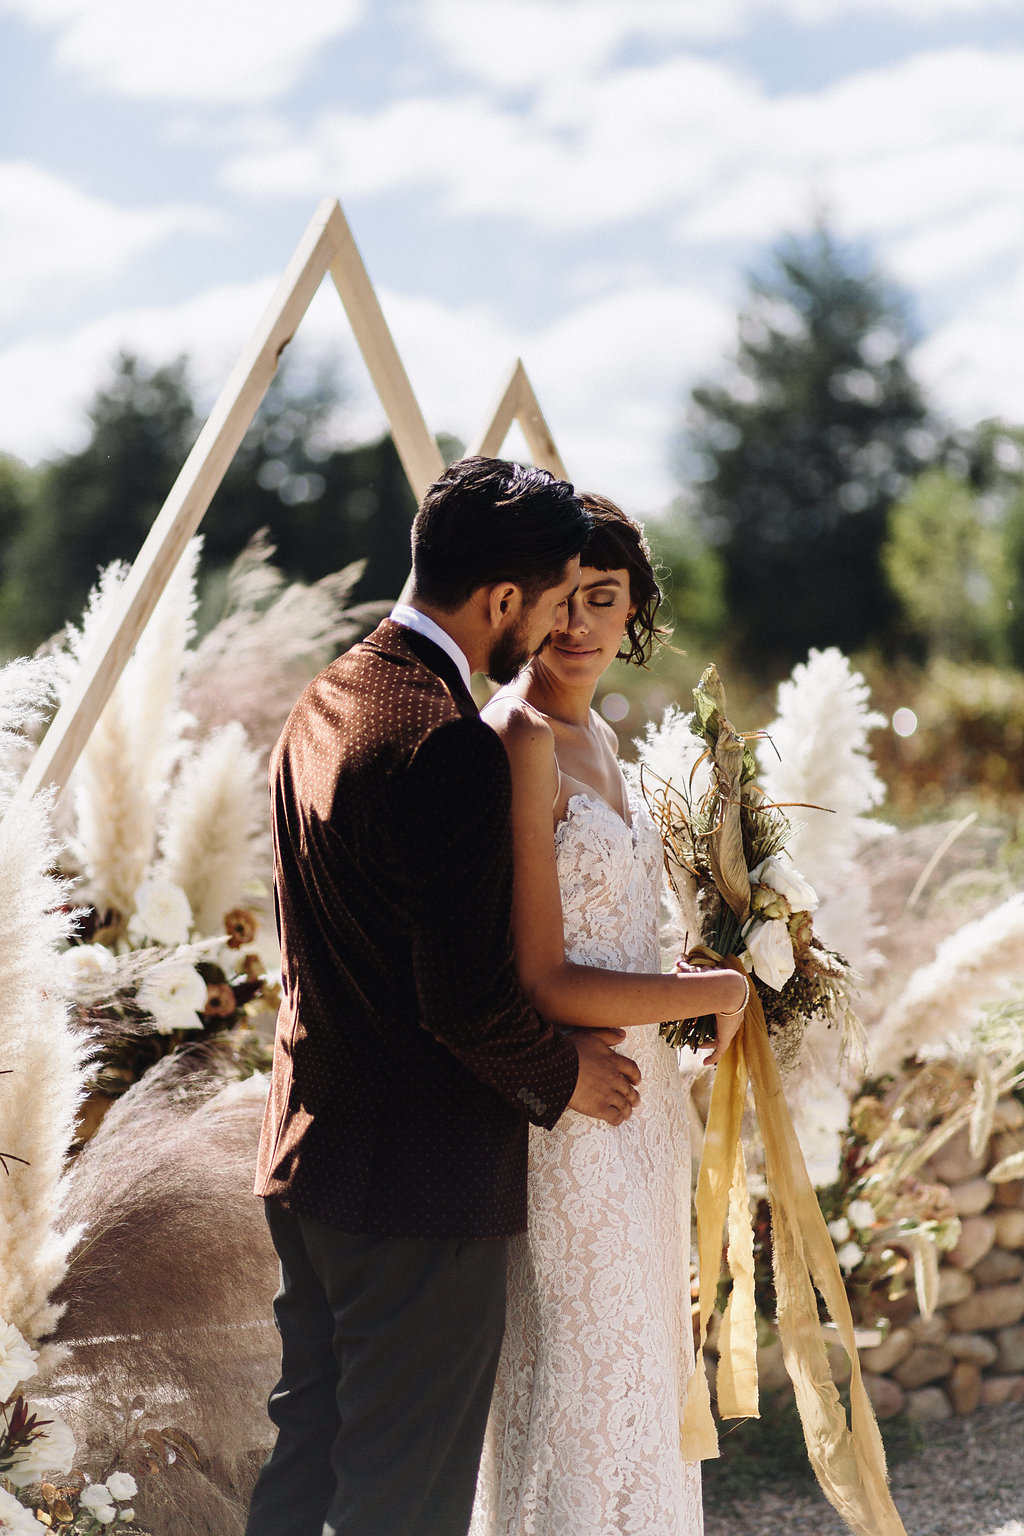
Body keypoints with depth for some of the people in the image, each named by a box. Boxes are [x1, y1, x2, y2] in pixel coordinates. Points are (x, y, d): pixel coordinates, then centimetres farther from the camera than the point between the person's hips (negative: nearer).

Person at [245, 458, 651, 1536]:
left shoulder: (322, 700, 7)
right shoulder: (449, 746, -23)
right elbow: (462, 1002, -24)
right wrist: (563, 1075, -5)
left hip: (303, 1161, 9)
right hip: (422, 1184, -9)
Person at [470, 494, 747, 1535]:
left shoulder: (591, 732, 8)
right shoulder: (518, 740, -20)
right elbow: (540, 979, -23)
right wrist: (716, 991, -13)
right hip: (567, 1105, -9)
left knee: (631, 1362, 20)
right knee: (578, 1374, 3)